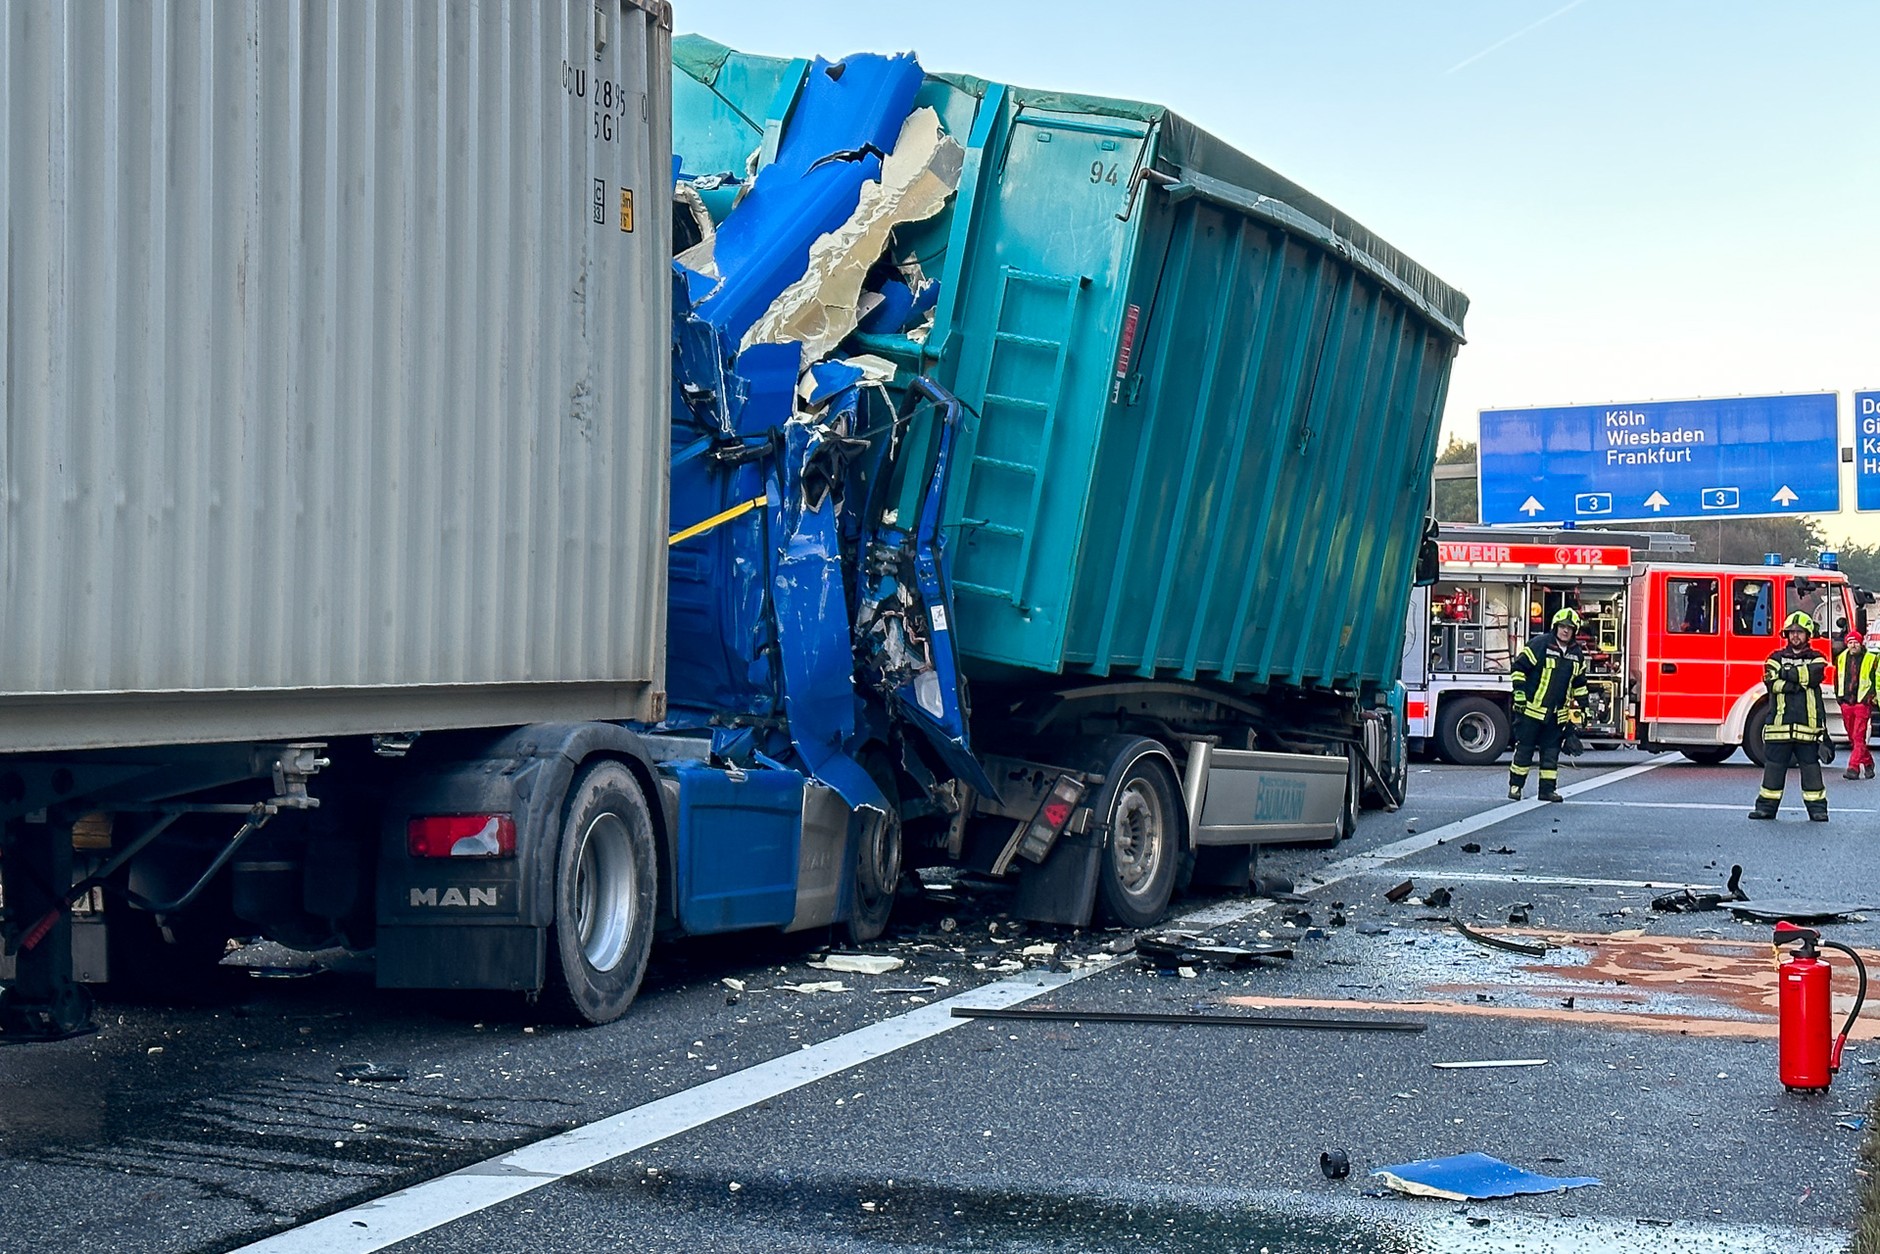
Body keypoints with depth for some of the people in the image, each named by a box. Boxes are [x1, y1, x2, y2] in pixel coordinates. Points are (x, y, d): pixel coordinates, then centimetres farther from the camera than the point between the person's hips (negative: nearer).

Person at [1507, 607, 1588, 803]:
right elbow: (1519, 668, -9)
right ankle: (1515, 786, 7)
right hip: (1532, 708, -5)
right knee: (1524, 748, 0)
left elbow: (1579, 683, 20)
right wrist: (1520, 695, -13)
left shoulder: (1576, 654, 10)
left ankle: (1548, 788, 12)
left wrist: (1580, 707, 16)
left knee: (1551, 750, 6)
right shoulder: (1539, 644, -8)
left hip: (1557, 714, 5)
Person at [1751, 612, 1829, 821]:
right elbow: (1772, 682, -7)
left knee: (1810, 766, 2)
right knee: (1774, 765, 3)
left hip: (1807, 723, -1)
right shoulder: (1776, 658, 11)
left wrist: (1787, 674, -9)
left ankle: (1817, 806, 9)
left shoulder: (1816, 658, 10)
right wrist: (1798, 684, -14)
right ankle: (1767, 805, 8)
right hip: (1779, 723, 1)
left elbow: (1814, 674, -13)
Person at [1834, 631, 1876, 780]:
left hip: (1862, 702, -5)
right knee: (1852, 738, 10)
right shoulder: (1841, 658, 11)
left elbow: (1875, 681, 1)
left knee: (1859, 737, -10)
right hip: (1846, 703, 5)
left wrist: (1870, 697, -8)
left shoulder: (1870, 659, -1)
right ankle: (1868, 762, 26)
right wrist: (1839, 697, 13)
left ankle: (1853, 768, -14)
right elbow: (1837, 678, 20)